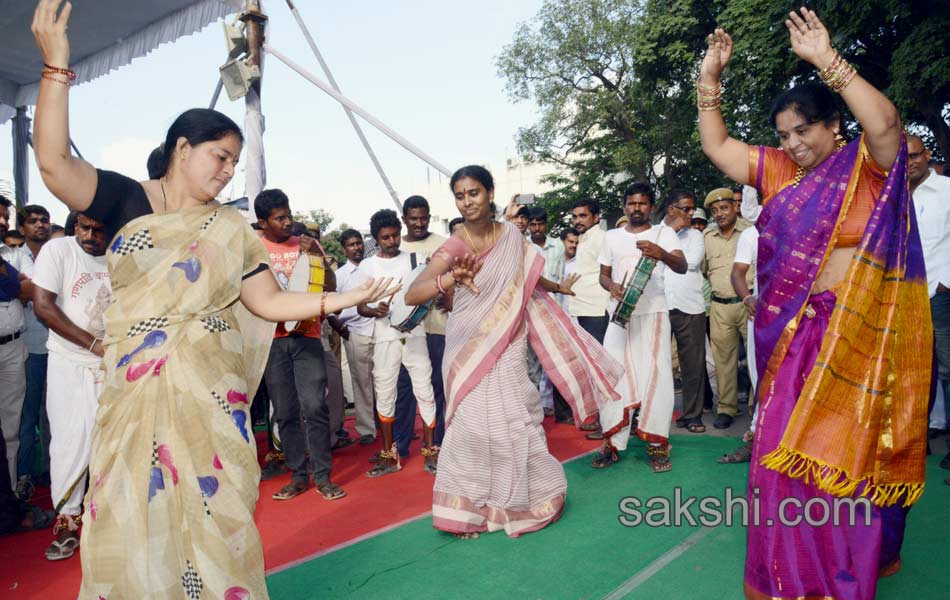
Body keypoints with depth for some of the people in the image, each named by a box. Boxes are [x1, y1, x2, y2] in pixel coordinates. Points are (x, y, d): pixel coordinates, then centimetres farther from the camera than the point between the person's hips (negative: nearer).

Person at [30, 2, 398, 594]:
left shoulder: (231, 228, 5)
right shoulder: (126, 198, 3)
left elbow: (269, 302, 0)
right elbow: (54, 161, -13)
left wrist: (342, 298, -12)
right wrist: (57, 66, -20)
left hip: (210, 390, 1)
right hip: (136, 388, -1)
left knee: (212, 511, 4)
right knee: (132, 515, 5)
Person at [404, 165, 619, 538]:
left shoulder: (512, 235, -1)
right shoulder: (455, 247, -15)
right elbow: (412, 295, -29)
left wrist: (558, 287, 37)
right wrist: (448, 280, -49)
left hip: (508, 347, 3)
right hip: (471, 349, -3)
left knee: (513, 421, 8)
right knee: (474, 424, -2)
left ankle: (521, 499, 29)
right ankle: (466, 508, 16)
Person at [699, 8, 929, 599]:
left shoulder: (868, 164, -3)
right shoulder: (779, 172, 12)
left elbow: (886, 121, -25)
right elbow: (716, 144, 15)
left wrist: (827, 61, -24)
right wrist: (710, 78, 7)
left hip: (860, 334, -5)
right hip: (796, 332, 5)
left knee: (848, 450, 4)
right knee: (788, 447, 10)